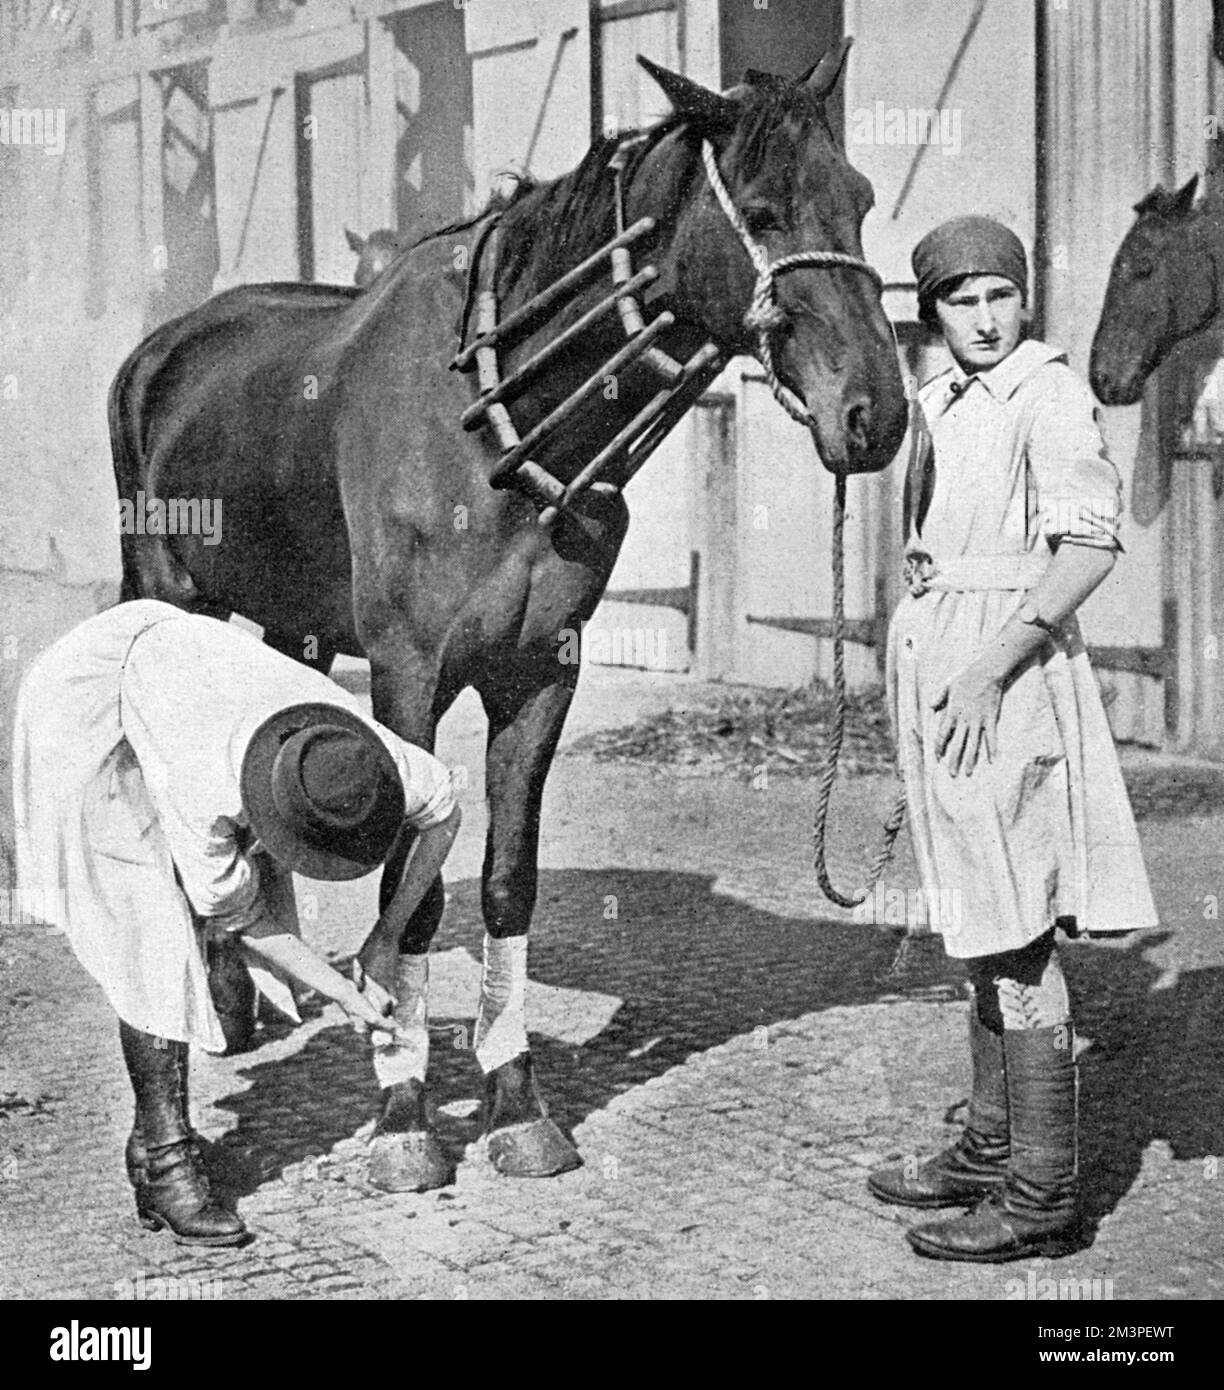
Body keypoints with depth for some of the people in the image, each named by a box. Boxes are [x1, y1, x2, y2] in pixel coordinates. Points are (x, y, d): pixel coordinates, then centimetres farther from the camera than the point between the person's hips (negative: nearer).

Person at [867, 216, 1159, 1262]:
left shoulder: (1050, 395, -12)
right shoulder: (944, 401, 14)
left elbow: (1091, 544, -23)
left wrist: (989, 670, -25)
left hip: (1007, 671, -9)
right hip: (938, 660, 9)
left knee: (1016, 934, -6)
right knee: (984, 923, 17)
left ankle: (1045, 1196, 2)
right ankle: (991, 1153, 30)